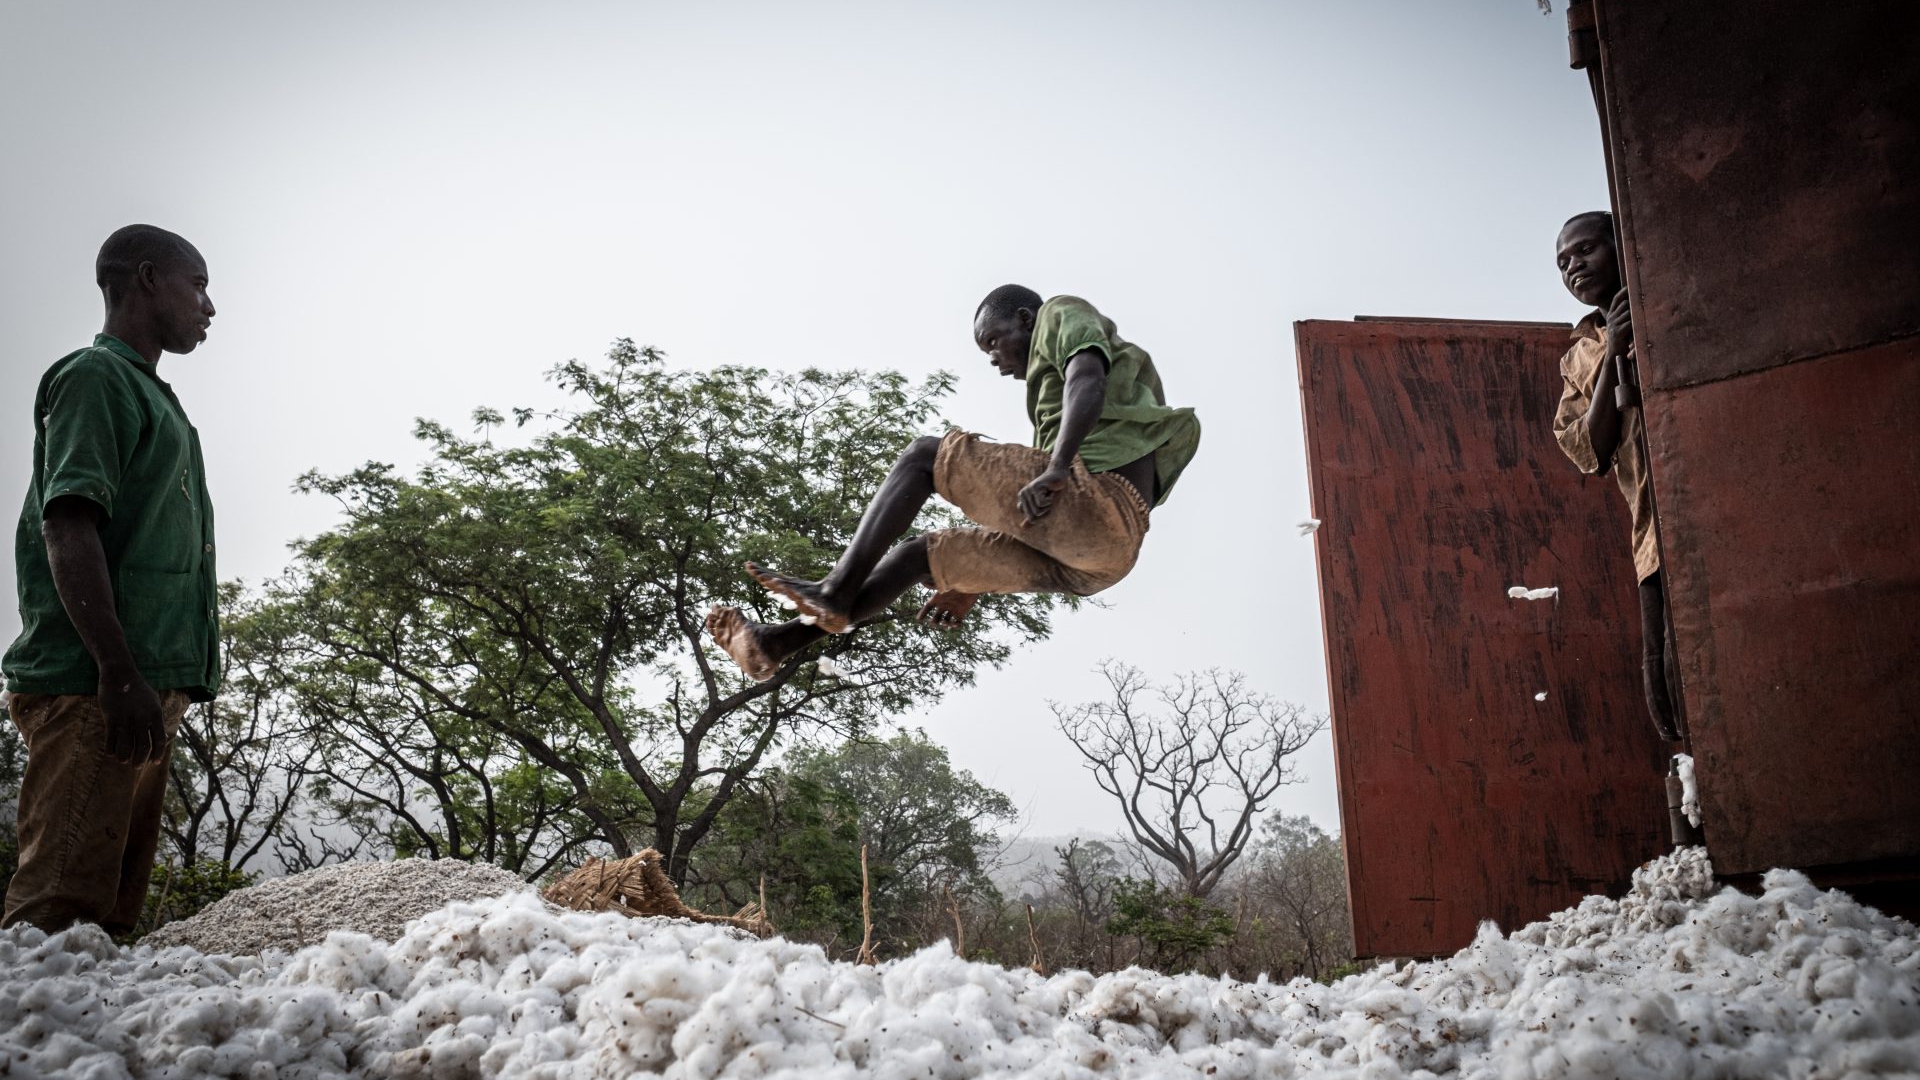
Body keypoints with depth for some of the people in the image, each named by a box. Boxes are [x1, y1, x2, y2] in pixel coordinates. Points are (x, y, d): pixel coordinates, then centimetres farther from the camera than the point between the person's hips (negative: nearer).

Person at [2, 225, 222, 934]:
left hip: (144, 691, 10)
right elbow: (68, 526, -14)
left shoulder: (153, 397, 25)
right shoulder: (95, 376, -2)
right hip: (93, 688, -10)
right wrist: (118, 673, -22)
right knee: (63, 900, -14)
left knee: (110, 908, 8)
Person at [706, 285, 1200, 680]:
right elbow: (1019, 514, 32)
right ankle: (777, 643, 7)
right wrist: (972, 585, 29)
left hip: (1098, 506, -9)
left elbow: (1089, 380, -13)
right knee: (923, 553, 11)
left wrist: (1055, 469, -25)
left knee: (926, 454, -6)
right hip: (1083, 564, 9)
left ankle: (835, 590, -13)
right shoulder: (1057, 379, 37)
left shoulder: (1064, 318, 13)